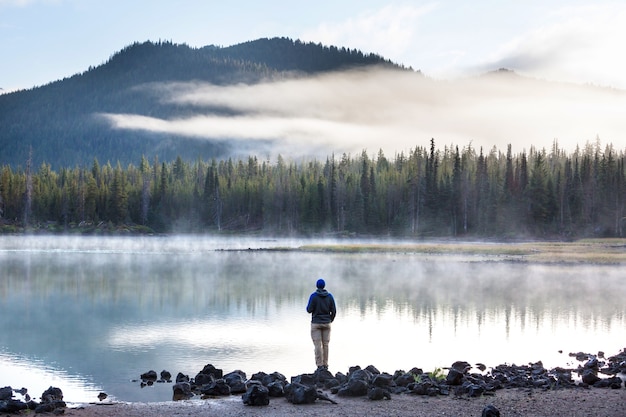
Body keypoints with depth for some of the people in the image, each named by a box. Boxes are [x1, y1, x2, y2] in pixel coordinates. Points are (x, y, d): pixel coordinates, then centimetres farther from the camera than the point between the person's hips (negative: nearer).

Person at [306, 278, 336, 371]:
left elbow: (309, 310, -10)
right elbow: (334, 311, 1)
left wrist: (309, 307, 12)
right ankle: (325, 365, 10)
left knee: (318, 345, -3)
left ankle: (320, 366, -7)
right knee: (325, 345, 9)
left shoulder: (313, 296, -10)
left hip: (316, 324, -3)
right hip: (326, 323, 3)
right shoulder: (329, 296, 0)